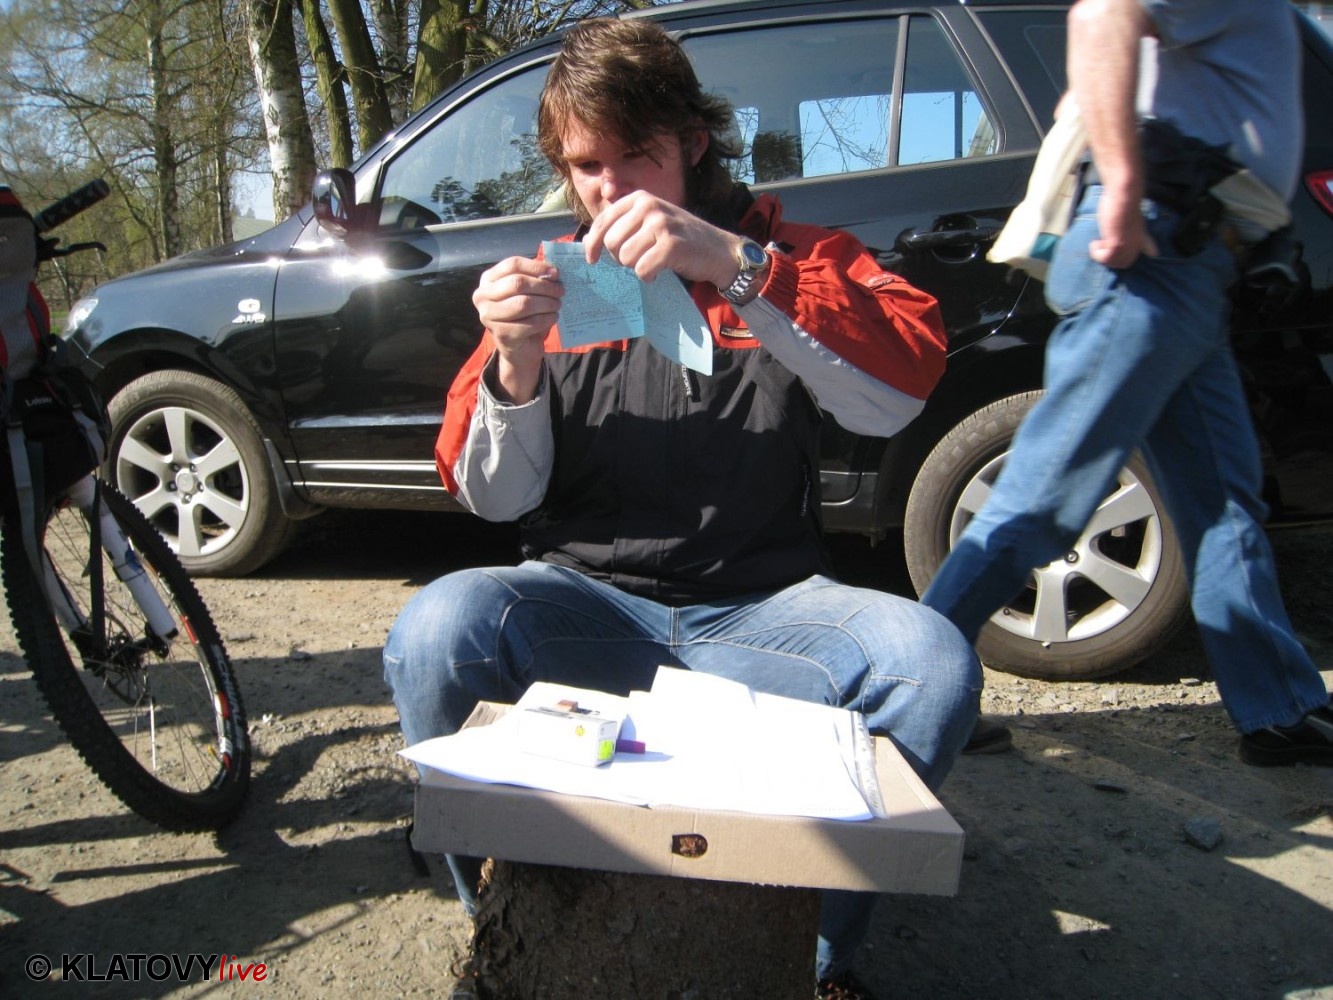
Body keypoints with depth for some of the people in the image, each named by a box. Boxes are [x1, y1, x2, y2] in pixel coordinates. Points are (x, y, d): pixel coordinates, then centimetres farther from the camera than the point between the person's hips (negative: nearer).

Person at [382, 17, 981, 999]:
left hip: (760, 608, 0)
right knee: (438, 631, -29)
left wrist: (734, 266, -25)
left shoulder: (790, 257, 8)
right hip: (588, 603, 1)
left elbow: (901, 389, -13)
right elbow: (497, 498, 5)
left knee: (933, 661, -28)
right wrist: (515, 363, -16)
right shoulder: (555, 289, 12)